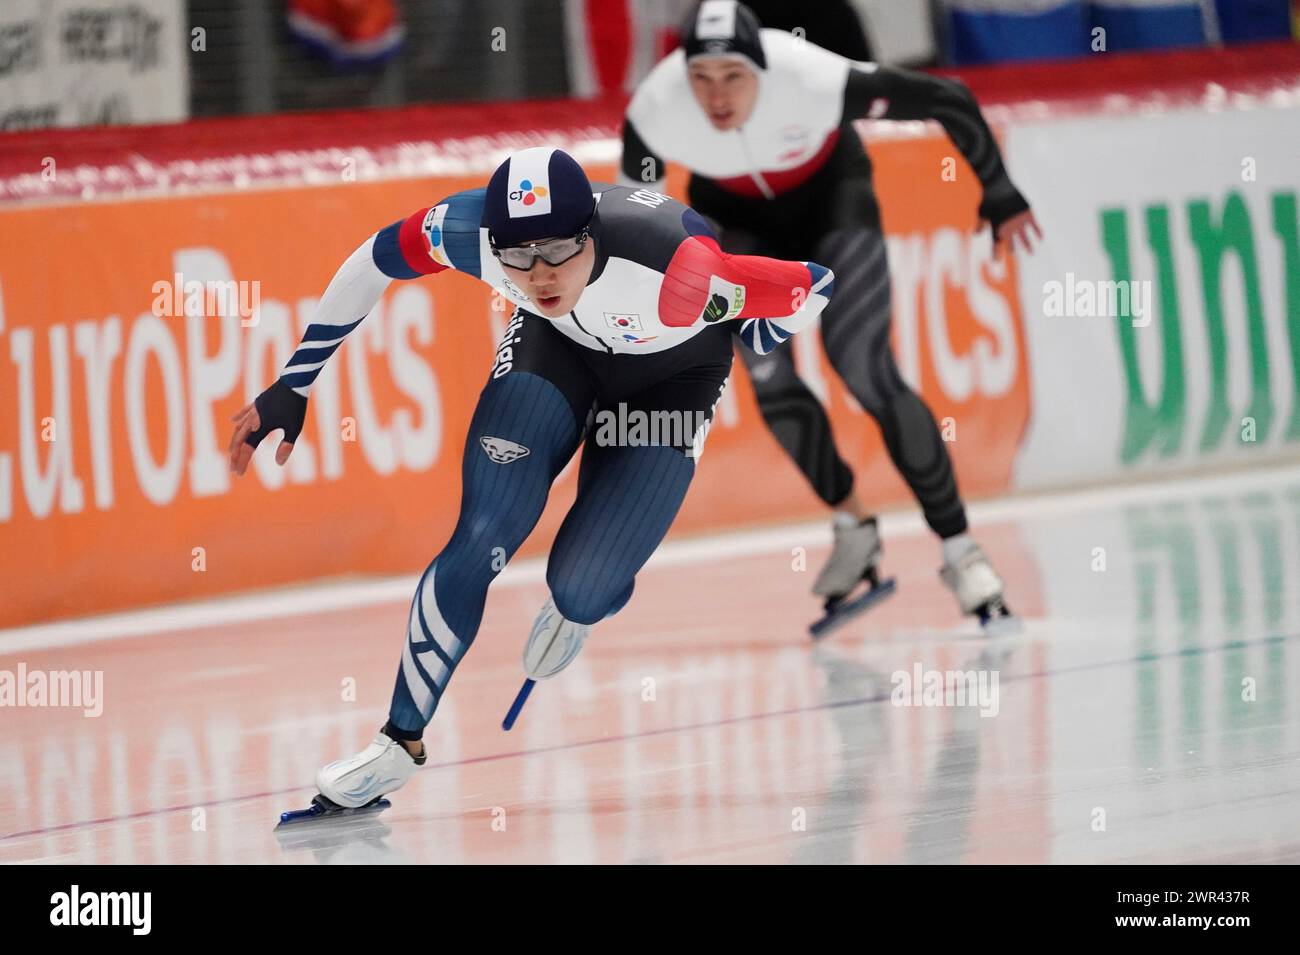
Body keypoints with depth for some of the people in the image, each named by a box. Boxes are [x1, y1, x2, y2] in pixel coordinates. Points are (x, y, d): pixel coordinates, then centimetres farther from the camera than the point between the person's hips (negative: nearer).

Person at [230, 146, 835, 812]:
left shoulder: (676, 271, -44)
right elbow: (371, 263, -13)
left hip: (673, 372, -2)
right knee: (481, 541, -12)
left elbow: (816, 288, -29)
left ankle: (579, 608, 29)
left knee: (582, 589, -10)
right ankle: (401, 741, 6)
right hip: (557, 341, 2)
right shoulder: (470, 232, -34)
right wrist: (292, 388, -9)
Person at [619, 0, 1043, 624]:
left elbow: (948, 101, -26)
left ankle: (958, 548, -4)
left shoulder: (816, 80, -39)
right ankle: (853, 527, 17)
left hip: (829, 192, -3)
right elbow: (634, 198, -7)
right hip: (734, 210, 3)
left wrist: (1000, 196, -17)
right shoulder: (655, 114, -31)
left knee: (866, 371, -14)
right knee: (771, 382, -7)